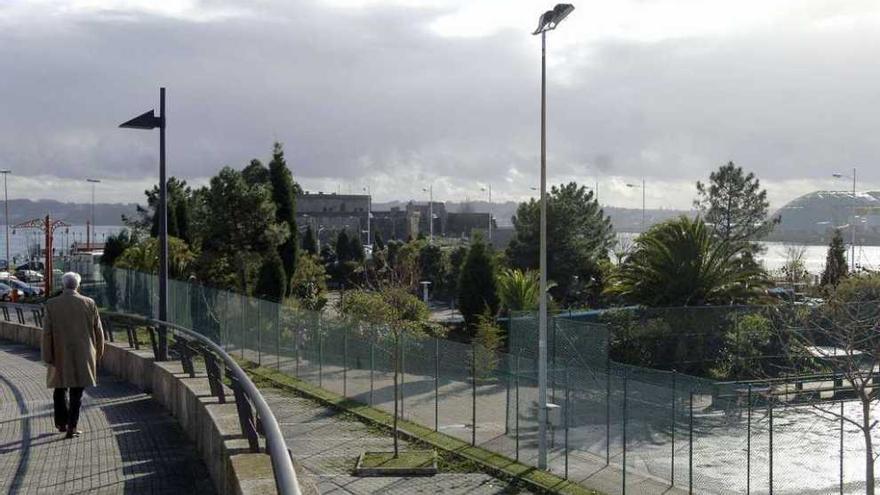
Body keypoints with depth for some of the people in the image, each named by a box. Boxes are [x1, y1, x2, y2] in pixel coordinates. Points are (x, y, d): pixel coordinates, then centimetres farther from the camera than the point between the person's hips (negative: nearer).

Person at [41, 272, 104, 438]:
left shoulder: (51, 305, -6)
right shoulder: (89, 304, -4)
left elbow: (47, 333, -7)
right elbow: (98, 331, 1)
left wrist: (48, 356, -1)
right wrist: (97, 353, 13)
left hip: (60, 356, 0)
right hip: (83, 356, 0)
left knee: (60, 389, 19)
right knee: (76, 392, 5)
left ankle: (61, 423, 25)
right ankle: (72, 427, 1)